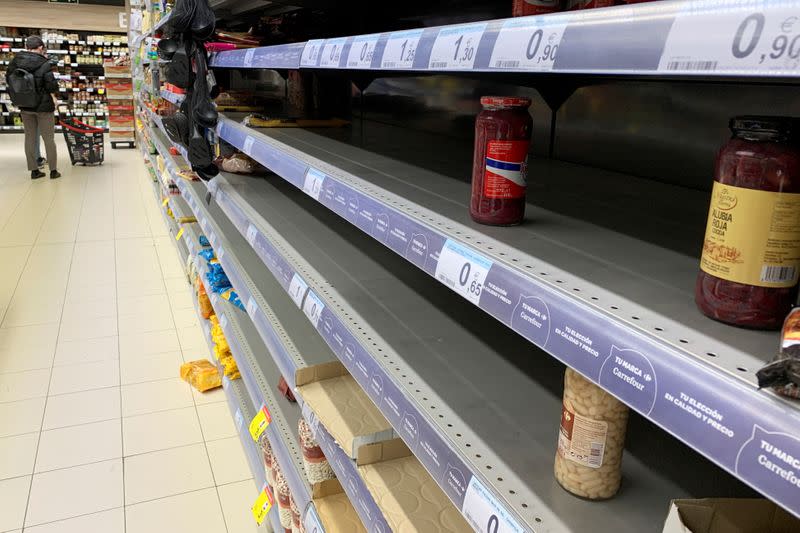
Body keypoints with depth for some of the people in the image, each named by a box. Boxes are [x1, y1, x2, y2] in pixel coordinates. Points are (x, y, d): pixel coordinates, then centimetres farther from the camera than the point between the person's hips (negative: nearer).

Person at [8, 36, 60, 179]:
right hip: (43, 106, -4)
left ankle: (34, 170, 16)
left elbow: (10, 81, 5)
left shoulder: (15, 61, -3)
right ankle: (53, 170, 12)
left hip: (25, 107, 4)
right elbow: (52, 87, -19)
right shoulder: (44, 64, -18)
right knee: (48, 138, 6)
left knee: (30, 137, 12)